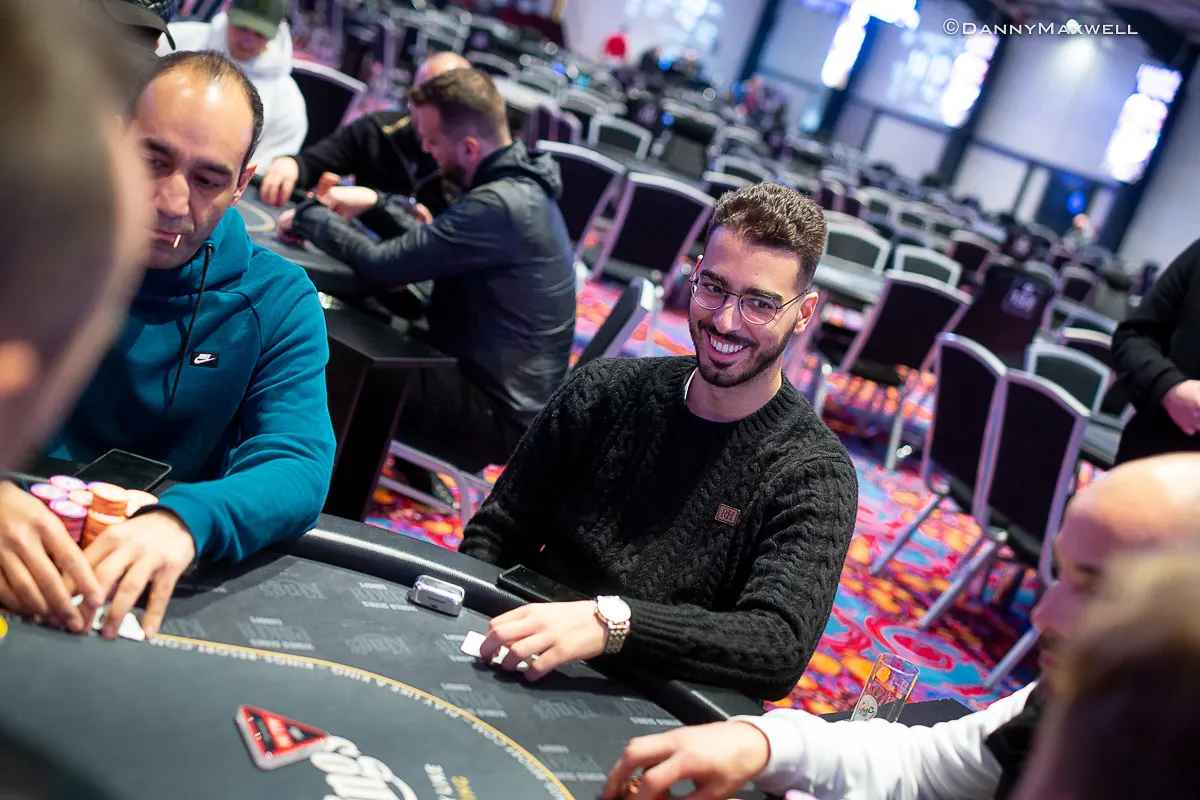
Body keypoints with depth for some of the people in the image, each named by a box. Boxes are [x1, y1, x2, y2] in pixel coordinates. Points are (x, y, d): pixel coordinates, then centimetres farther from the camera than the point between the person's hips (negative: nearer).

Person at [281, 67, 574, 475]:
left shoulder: (499, 205, -26)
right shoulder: (518, 184, 6)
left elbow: (381, 265, -23)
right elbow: (429, 245, 18)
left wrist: (310, 216, -7)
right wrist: (377, 204, 5)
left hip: (501, 411, -9)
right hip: (505, 383, 9)